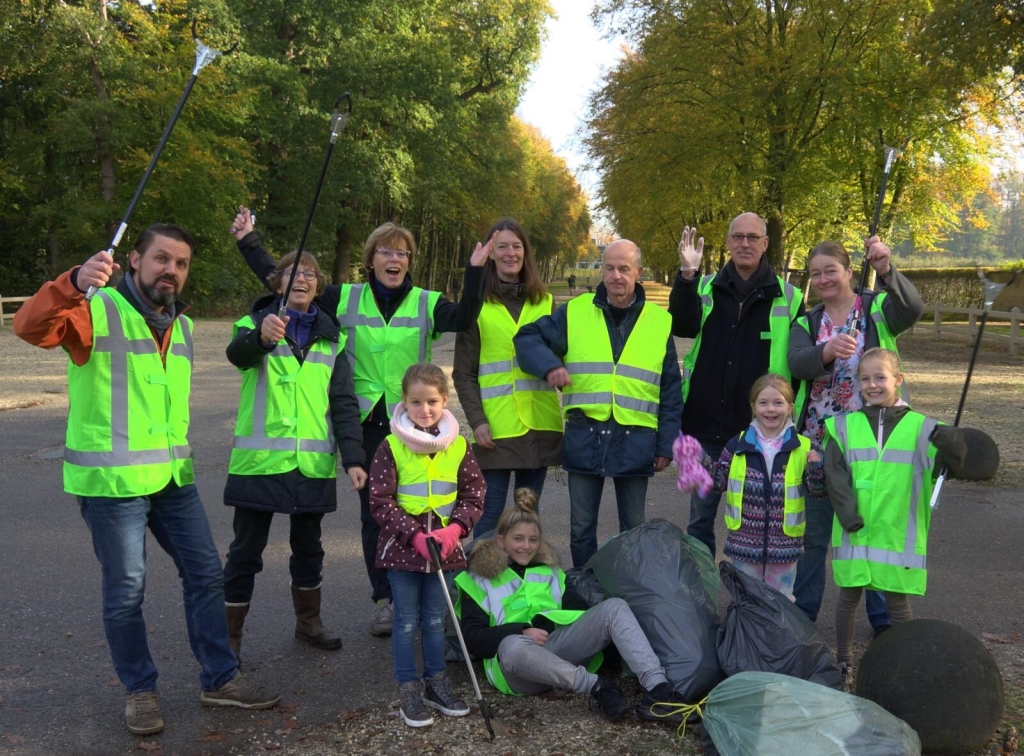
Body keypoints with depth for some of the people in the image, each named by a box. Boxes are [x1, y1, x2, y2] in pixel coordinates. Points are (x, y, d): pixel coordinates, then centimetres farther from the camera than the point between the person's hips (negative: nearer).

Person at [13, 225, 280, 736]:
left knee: (205, 574, 9)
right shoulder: (97, 311, -9)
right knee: (126, 592, 4)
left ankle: (220, 679, 23)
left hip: (173, 479, 7)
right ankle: (139, 690, 24)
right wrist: (74, 284, -48)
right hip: (111, 481, -6)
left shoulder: (182, 325, 13)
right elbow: (31, 327, -29)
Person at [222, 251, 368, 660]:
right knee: (246, 550, 4)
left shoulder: (331, 338, 7)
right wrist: (261, 336, -49)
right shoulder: (255, 324, -1)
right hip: (260, 460, -3)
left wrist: (353, 458, -10)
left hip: (313, 463, 3)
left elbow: (344, 404, 2)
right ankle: (230, 636, 17)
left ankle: (308, 621, 35)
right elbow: (238, 353, -26)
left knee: (308, 545, 17)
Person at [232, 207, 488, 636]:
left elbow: (463, 320, -18)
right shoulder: (345, 299, 5)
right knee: (374, 512, 7)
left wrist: (474, 271, -29)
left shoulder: (426, 303, 2)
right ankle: (384, 599, 20)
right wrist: (249, 243, 6)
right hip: (365, 423, 1)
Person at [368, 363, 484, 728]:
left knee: (435, 619, 15)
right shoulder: (391, 447, -10)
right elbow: (380, 502, -11)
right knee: (406, 621, 7)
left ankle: (437, 683, 30)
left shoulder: (458, 446, -1)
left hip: (443, 546, 3)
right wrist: (414, 536, -19)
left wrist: (455, 529, -14)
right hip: (402, 547, -3)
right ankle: (409, 691, 19)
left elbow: (474, 495, 2)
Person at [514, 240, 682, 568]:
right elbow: (527, 337, 5)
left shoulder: (660, 321, 5)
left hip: (636, 441, 0)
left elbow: (670, 390, 7)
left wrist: (666, 444, 2)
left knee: (634, 528, 13)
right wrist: (549, 365, -16)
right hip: (584, 438, 0)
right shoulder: (575, 312, 3)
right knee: (581, 527, 11)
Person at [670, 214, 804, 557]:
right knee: (701, 515, 12)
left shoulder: (788, 297, 2)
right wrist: (686, 275, -25)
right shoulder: (705, 288, 6)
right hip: (706, 425, 2)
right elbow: (683, 327, -12)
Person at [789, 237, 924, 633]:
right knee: (814, 533, 11)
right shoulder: (807, 323, 6)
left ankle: (885, 620, 23)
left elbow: (914, 308, -24)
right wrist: (827, 351, -36)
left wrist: (887, 270, -41)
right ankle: (801, 613, 24)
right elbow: (797, 363, -14)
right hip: (820, 442, 3)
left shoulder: (878, 307, -1)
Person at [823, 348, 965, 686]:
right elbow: (834, 473, -4)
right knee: (849, 594, 12)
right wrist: (847, 511, -15)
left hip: (898, 532, -1)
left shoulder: (919, 426, 1)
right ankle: (844, 659, 27)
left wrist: (952, 443, -25)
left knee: (897, 599, 7)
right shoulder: (845, 426, 2)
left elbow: (950, 465, -4)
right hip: (854, 530, 1)